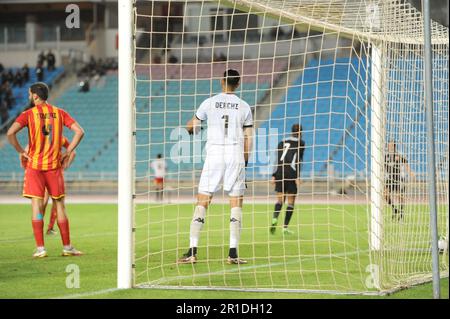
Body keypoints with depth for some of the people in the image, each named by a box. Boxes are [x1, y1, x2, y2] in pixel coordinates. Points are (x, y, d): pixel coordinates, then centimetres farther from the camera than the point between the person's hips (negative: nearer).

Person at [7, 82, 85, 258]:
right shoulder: (59, 113, 4)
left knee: (37, 205, -1)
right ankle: (67, 247, 11)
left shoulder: (29, 114, -4)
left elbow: (10, 133, -18)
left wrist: (21, 151, -6)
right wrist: (67, 153, 2)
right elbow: (79, 132, -3)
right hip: (54, 165, 2)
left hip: (34, 165, -2)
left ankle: (40, 248, -5)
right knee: (60, 205, 9)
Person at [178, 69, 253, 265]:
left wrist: (194, 130, 36)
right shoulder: (244, 107, 6)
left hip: (214, 155, 0)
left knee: (202, 202, 2)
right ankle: (233, 253, -2)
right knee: (236, 203, 5)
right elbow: (248, 139, 6)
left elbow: (191, 127, 12)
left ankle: (192, 251, -5)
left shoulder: (210, 103, 3)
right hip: (236, 155, 0)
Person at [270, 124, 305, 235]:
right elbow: (298, 160, -9)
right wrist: (297, 176, -12)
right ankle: (285, 227, -1)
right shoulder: (300, 143, 1)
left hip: (280, 173, 4)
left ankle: (275, 218, -17)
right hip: (291, 173, -4)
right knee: (291, 201, 4)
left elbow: (277, 159, 11)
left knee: (280, 198, 10)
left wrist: (274, 175, 12)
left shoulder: (282, 142, 15)